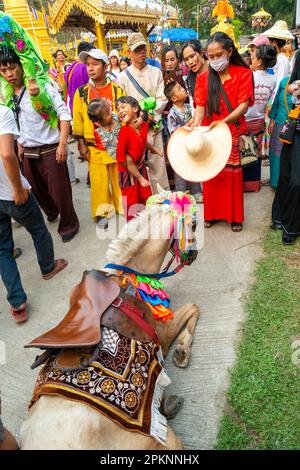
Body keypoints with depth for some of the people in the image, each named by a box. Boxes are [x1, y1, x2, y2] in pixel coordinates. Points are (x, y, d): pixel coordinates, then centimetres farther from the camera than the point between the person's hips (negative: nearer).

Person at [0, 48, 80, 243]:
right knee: (37, 190, 19)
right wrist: (20, 146, 15)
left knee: (59, 190, 1)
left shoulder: (43, 87, -10)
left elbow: (64, 114, -14)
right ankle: (51, 212, 47)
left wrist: (62, 144, -20)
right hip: (28, 152, 6)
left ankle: (69, 224, 24)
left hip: (50, 150, -6)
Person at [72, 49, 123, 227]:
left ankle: (123, 207, 28)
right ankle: (103, 212, 22)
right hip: (94, 146, 1)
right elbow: (78, 120, 4)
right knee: (99, 181, 7)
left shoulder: (117, 90, 0)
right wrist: (81, 144, 1)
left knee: (119, 179, 9)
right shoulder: (81, 92, 1)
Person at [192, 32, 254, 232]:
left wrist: (224, 121, -29)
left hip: (234, 133, -1)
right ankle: (211, 213, 22)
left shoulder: (244, 74, 0)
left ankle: (235, 216, 19)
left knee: (233, 174, 4)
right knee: (211, 175, 6)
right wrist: (196, 125, -25)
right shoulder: (203, 78, 6)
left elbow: (243, 106, -11)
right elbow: (200, 107, -4)